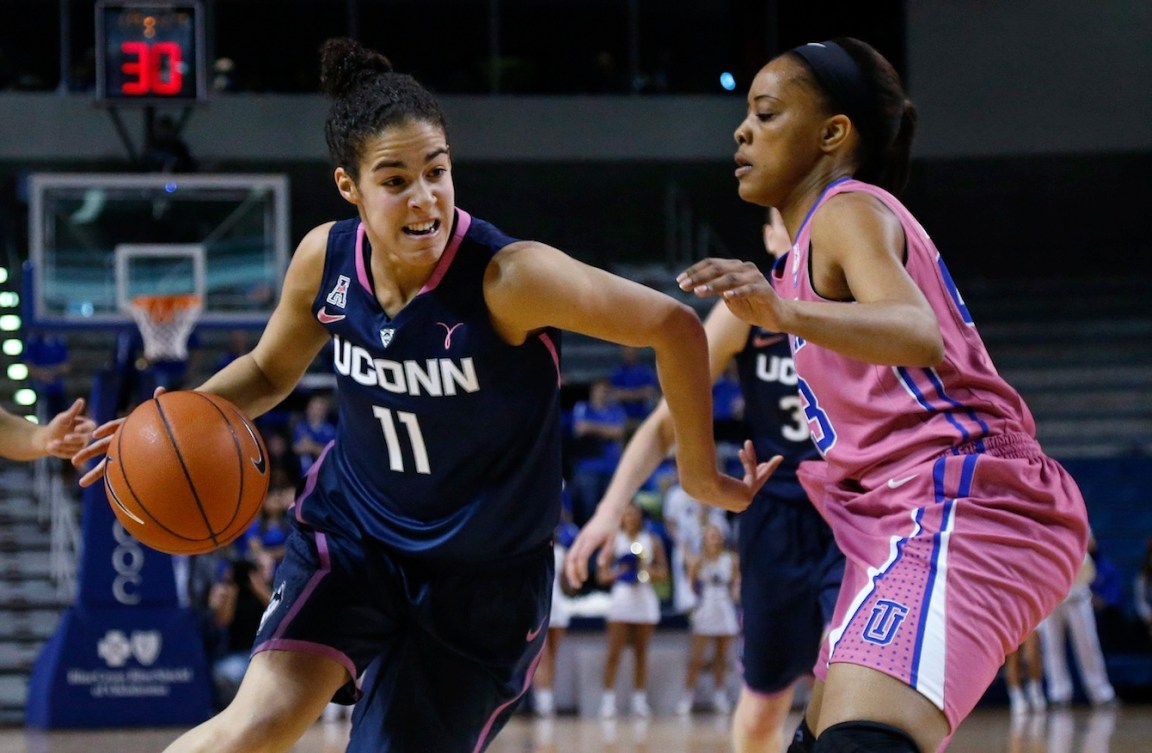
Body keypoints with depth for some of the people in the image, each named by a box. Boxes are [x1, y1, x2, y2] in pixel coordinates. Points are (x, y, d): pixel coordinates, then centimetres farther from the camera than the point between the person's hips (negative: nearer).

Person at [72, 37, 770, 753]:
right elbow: (269, 371, 10)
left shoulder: (509, 277, -26)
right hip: (351, 532, 2)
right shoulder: (325, 260, -10)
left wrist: (700, 472, -12)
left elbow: (673, 326, -20)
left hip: (484, 573, -2)